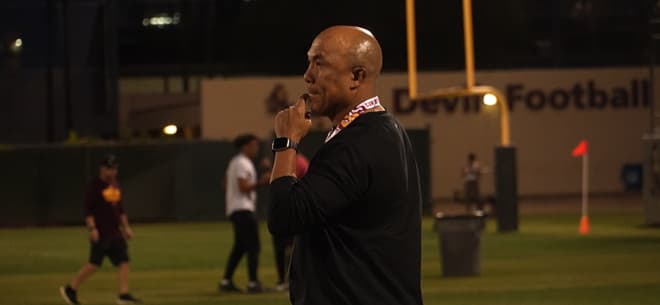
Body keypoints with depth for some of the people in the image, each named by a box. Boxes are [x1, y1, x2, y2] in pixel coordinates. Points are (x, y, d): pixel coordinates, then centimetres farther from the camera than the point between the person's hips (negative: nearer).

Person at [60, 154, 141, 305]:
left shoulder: (116, 185, 14)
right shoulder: (95, 185, -9)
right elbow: (88, 209, -13)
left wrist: (126, 227, 16)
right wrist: (92, 229, -20)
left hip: (115, 231, 8)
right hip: (100, 232, -8)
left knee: (123, 261, -1)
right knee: (95, 263, -7)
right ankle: (70, 289, 6)